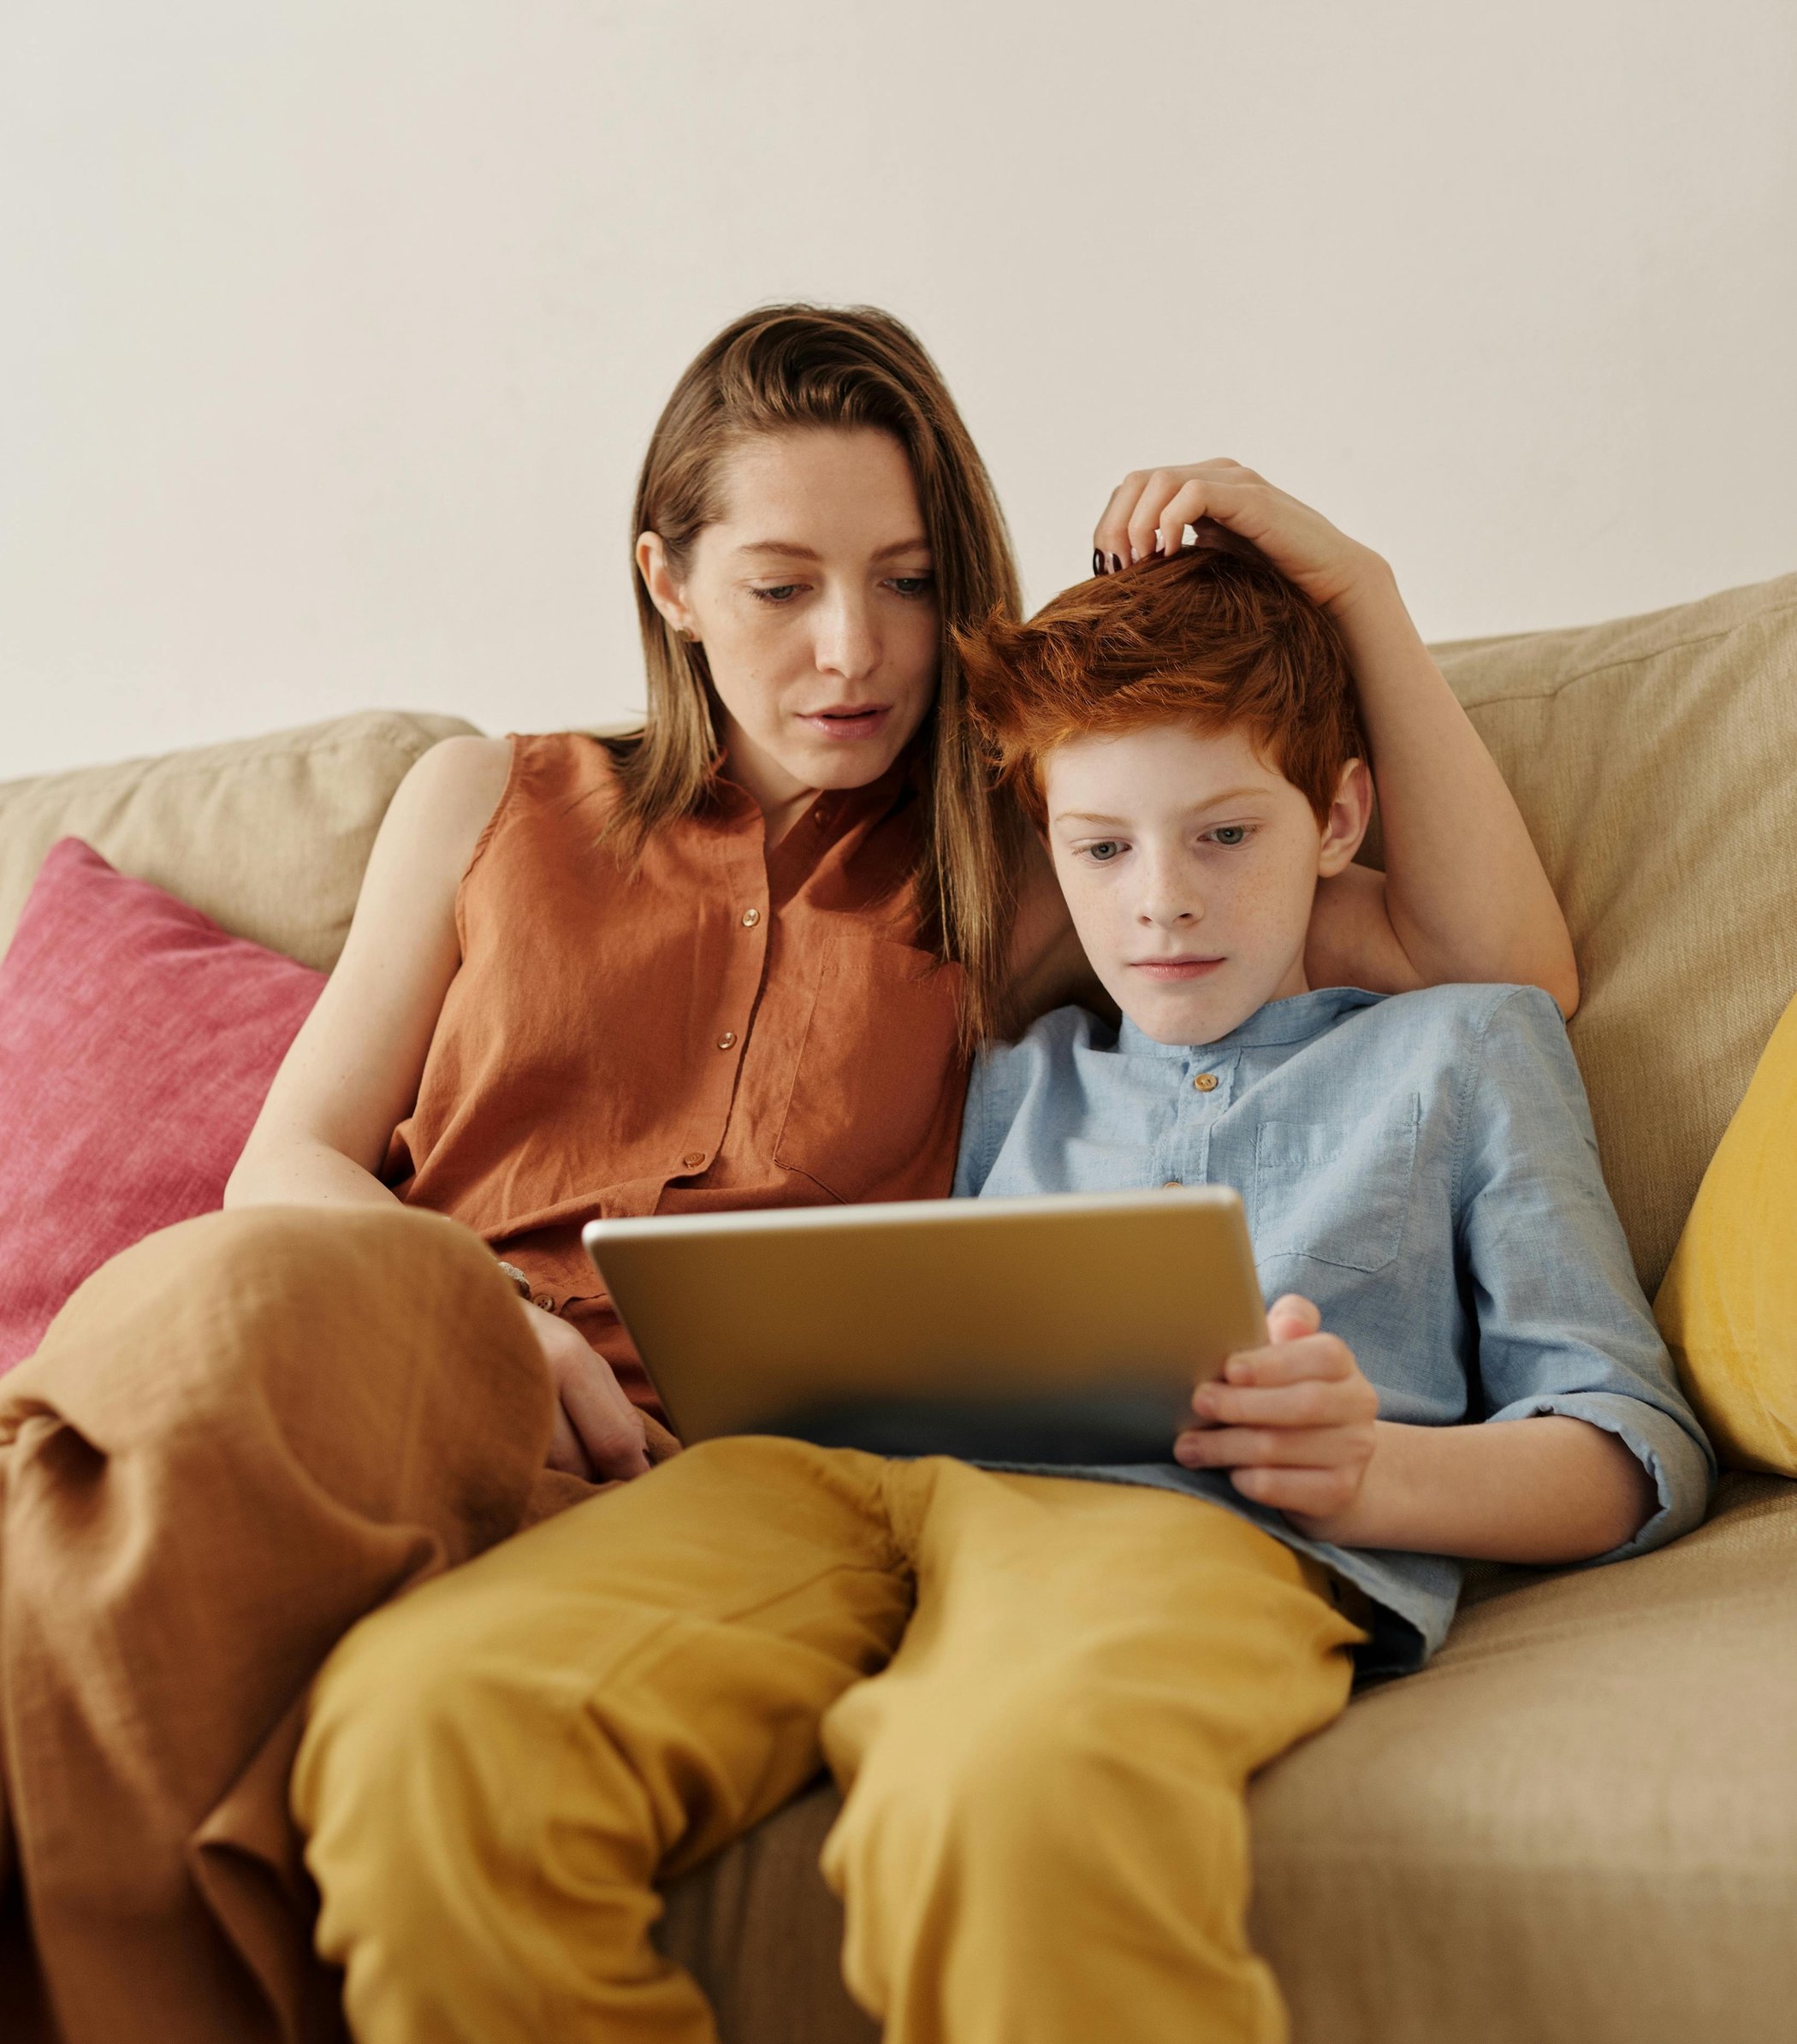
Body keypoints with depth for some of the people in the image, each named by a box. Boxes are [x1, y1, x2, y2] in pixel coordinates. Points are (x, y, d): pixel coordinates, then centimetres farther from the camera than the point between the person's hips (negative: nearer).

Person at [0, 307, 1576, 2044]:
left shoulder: (1015, 887, 16)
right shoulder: (488, 807, 21)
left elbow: (1506, 971, 11)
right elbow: (286, 1166, 15)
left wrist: (1352, 587, 5)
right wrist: (467, 1309, -7)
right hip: (389, 1379, 2)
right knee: (242, 1299, -36)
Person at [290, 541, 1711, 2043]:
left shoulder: (1461, 1044, 27)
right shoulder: (1013, 1079, 36)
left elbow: (1640, 1451, 17)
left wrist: (1374, 1470, -5)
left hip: (1198, 1519, -3)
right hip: (865, 1475, 4)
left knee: (1008, 1798, -42)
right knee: (423, 1718, -29)